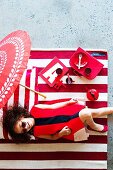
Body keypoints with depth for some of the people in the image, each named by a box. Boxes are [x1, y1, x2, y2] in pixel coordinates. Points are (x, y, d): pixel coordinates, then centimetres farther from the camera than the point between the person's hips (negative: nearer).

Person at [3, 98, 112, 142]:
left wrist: (69, 102, -3)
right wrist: (61, 133, -21)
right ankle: (94, 126, 8)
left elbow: (53, 107, 1)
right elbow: (52, 137, -1)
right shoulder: (36, 133, -13)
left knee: (94, 112, 3)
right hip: (69, 127, -4)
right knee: (86, 114, -26)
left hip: (69, 113, 4)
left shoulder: (34, 109, -9)